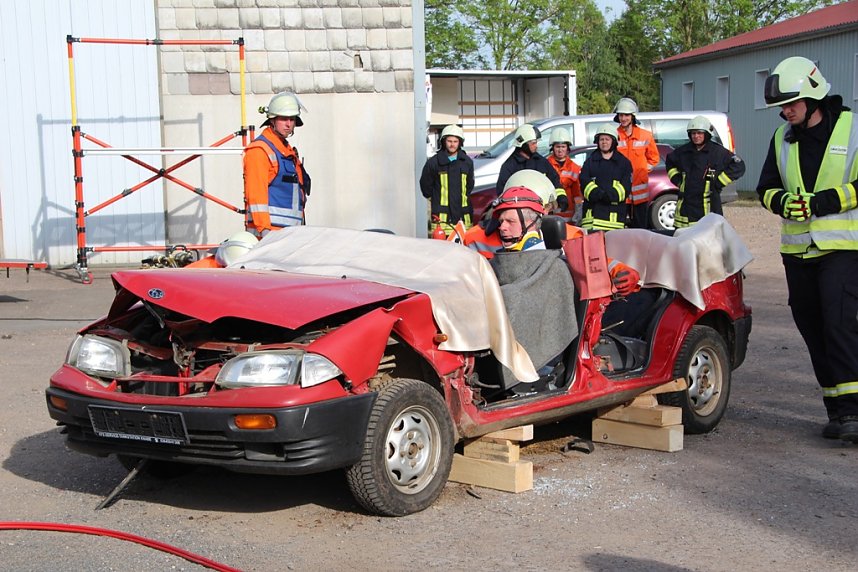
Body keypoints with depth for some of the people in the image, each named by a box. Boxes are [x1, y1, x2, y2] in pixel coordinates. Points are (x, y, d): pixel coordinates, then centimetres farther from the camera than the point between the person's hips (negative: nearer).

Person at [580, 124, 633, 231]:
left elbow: (626, 186, 2)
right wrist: (598, 194, -15)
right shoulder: (590, 161, 17)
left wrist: (611, 195, -15)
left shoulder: (624, 162, 13)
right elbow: (584, 182, 3)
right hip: (593, 212, 1)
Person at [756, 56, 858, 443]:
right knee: (812, 327, 6)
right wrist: (782, 201, -7)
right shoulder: (781, 139, 13)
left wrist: (823, 201, -18)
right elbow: (766, 188, 16)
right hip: (798, 250, 6)